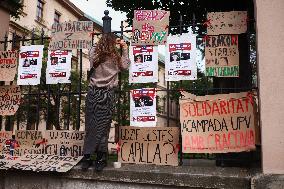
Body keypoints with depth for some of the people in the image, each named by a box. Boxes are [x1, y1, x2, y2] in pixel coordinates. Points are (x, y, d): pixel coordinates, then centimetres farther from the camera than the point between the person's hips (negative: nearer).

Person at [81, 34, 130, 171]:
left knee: (90, 126, 4)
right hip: (107, 94, -1)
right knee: (103, 127, 4)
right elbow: (125, 66, 13)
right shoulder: (116, 56, -1)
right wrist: (125, 50, 17)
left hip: (93, 93, 1)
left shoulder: (94, 52, 3)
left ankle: (87, 158, 10)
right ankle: (100, 160, 10)